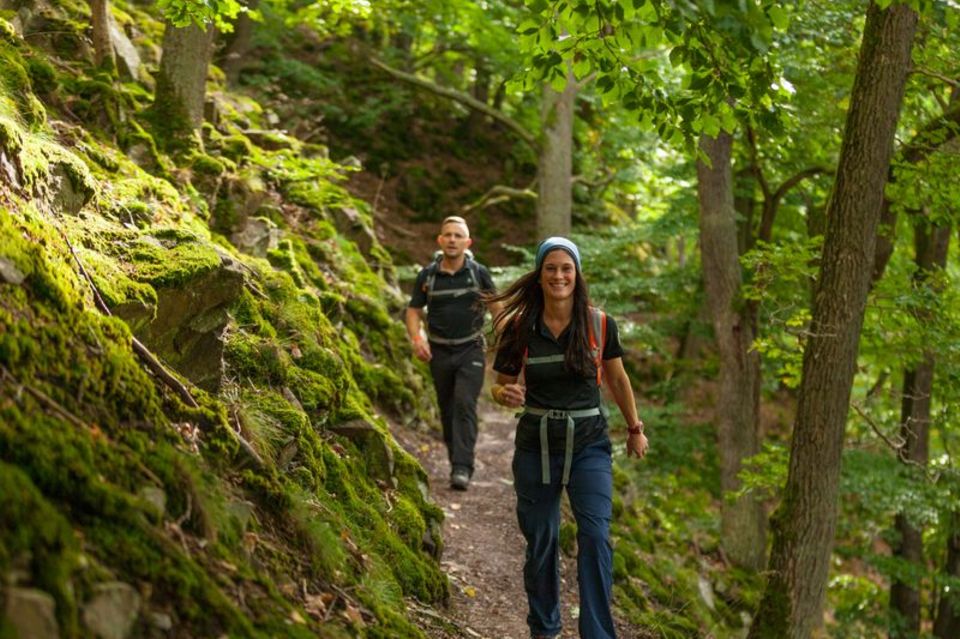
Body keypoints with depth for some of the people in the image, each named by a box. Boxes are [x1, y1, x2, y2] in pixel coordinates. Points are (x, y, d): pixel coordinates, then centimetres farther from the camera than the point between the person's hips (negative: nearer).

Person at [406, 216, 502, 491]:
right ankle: (457, 461, 28)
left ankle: (462, 468, -20)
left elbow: (496, 308, 5)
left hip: (471, 350, -3)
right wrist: (416, 338, -13)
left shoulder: (478, 272, -4)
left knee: (465, 405, -17)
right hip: (440, 352, 3)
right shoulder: (427, 275, -1)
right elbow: (414, 311, 6)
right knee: (447, 409, 11)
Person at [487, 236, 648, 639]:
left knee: (595, 535, -16)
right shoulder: (519, 327, -6)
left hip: (588, 443, -1)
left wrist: (635, 428, 19)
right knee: (540, 541, 9)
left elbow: (617, 379, 11)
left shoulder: (599, 324, -5)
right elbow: (499, 386, 4)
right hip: (537, 444, 1)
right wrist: (506, 394, -20)